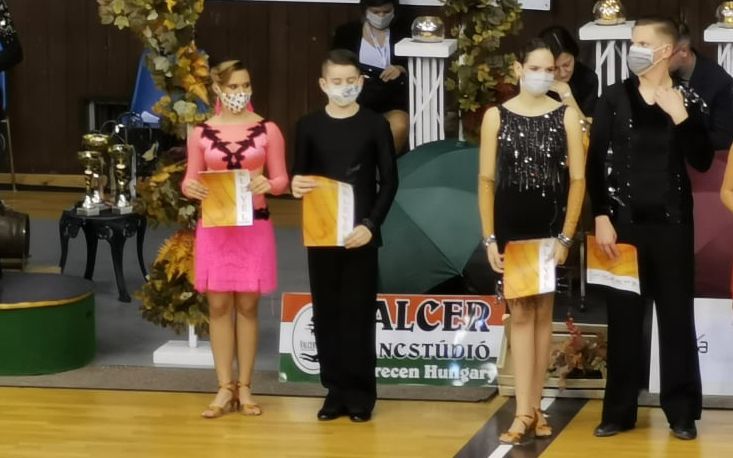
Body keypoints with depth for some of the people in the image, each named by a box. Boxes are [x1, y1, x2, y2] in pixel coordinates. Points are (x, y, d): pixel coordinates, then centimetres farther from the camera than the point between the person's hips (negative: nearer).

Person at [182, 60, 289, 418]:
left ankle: (244, 387, 12)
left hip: (254, 226, -1)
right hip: (214, 227, 1)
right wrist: (190, 188, -16)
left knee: (247, 305, 5)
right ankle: (225, 388, 10)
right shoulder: (201, 133, 2)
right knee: (218, 305, 2)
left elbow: (281, 180, 2)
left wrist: (267, 185, -19)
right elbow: (191, 179, 6)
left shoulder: (267, 130, -1)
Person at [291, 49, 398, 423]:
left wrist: (371, 224, -12)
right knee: (326, 314, 5)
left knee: (358, 314, -1)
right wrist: (296, 187, -13)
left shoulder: (375, 125, 0)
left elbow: (389, 180, -1)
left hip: (360, 233, -2)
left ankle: (360, 394, 5)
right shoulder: (309, 126, 6)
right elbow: (299, 177, 11)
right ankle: (336, 390, 12)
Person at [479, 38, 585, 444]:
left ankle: (533, 407, 12)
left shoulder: (566, 116, 0)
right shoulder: (496, 116, 1)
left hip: (550, 223, 0)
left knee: (542, 311, 6)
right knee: (520, 312, -1)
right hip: (510, 223, 0)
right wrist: (489, 237, -4)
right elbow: (486, 179, 1)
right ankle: (525, 412, -4)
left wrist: (566, 236, -9)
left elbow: (578, 178, -3)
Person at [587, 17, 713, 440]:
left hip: (671, 223, 0)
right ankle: (619, 410, 12)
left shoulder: (688, 101, 2)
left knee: (676, 314, 3)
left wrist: (681, 118, -15)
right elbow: (596, 162, 0)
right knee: (624, 316, 5)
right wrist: (601, 217, -7)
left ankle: (682, 411, 10)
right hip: (624, 222, 0)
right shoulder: (614, 99, 3)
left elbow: (703, 162, -4)